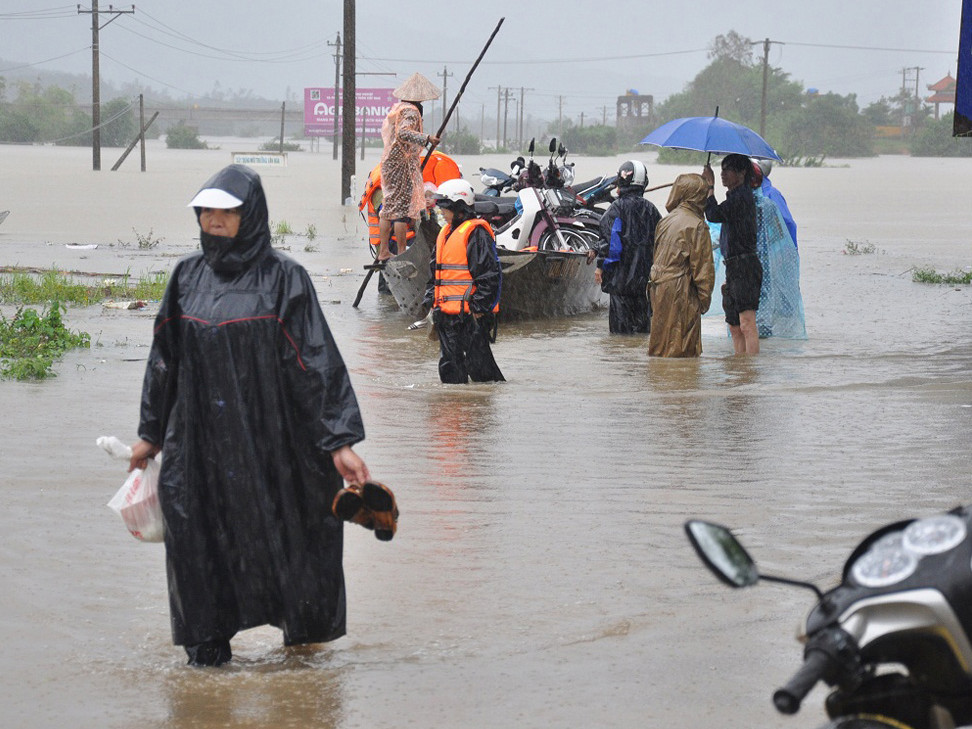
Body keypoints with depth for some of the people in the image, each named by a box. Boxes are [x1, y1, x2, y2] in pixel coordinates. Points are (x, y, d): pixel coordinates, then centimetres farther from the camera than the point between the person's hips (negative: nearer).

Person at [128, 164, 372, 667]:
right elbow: (165, 359, 15)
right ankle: (207, 642, 15)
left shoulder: (282, 279, -5)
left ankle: (303, 632, 24)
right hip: (199, 441, 3)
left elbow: (316, 362, -8)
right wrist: (150, 434, 17)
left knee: (282, 533, 5)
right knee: (199, 537, 1)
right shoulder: (188, 276, 7)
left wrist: (340, 441, -14)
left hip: (270, 435, -3)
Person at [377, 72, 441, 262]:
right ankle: (401, 252, -4)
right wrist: (426, 138, -37)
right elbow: (403, 133, -31)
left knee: (389, 205, 12)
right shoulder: (410, 111, -15)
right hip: (403, 164, -10)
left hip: (389, 161, 10)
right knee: (403, 207, -6)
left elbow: (385, 128, 25)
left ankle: (383, 251, 15)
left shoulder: (396, 107, 13)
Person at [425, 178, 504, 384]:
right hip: (447, 313, 9)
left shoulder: (476, 232, -11)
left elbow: (489, 274, -16)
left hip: (469, 313, -9)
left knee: (478, 363, -7)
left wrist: (479, 307, -18)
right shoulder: (445, 233, 18)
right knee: (450, 367, 11)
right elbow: (435, 272, 25)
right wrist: (431, 303, 18)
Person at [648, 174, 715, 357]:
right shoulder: (697, 226, -12)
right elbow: (703, 265, -11)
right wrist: (705, 297, -3)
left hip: (659, 289, 7)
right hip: (681, 292, -7)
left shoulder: (665, 221, 9)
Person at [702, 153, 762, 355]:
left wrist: (710, 186, -9)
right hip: (734, 267, 11)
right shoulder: (738, 195, 21)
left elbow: (714, 215, -21)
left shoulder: (741, 196, -11)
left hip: (744, 266, -11)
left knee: (746, 323, -17)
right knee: (735, 326, 11)